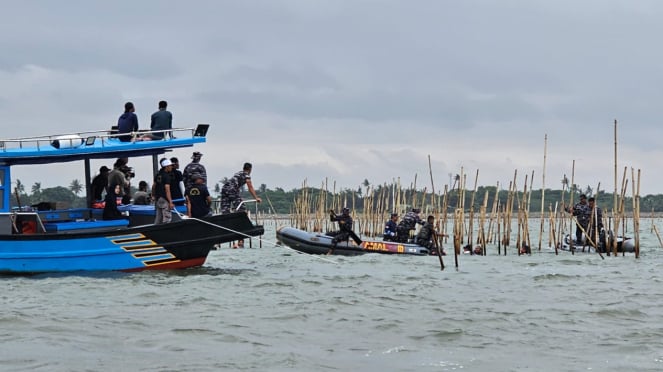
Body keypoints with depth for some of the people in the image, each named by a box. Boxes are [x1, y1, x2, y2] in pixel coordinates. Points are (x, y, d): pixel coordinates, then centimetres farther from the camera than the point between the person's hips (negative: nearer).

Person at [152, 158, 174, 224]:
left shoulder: (158, 175, 11)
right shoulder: (166, 176, -14)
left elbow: (153, 186, 18)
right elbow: (167, 190, -20)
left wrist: (154, 196, 31)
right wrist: (170, 202, -21)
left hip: (158, 198, 9)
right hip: (164, 199, -9)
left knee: (158, 218, 13)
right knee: (167, 218, -6)